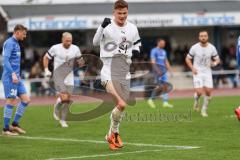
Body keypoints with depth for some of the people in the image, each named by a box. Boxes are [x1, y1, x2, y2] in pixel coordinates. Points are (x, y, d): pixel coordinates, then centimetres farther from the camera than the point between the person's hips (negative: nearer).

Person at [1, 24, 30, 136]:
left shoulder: (16, 43, 18)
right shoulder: (9, 43, -11)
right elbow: (5, 60, -20)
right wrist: (13, 74, -28)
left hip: (16, 78, 9)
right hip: (10, 78, -9)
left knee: (26, 99, 5)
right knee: (11, 101, -6)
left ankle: (15, 124, 12)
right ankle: (6, 129, 2)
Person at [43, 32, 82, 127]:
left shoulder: (75, 49, 0)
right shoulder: (55, 48, -8)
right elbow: (46, 58, 6)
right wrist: (46, 70, -3)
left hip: (69, 77, 4)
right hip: (58, 76, -3)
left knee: (68, 100, 2)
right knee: (64, 98, -17)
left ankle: (63, 119, 18)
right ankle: (57, 108, 16)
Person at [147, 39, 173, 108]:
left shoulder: (163, 52, 20)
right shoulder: (154, 50, -4)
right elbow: (153, 61, -11)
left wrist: (170, 70, 17)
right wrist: (157, 70, -21)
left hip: (163, 70, 8)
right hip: (158, 70, -8)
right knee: (160, 86, -12)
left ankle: (165, 102, -1)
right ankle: (151, 99, 2)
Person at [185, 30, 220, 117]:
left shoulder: (212, 48, -3)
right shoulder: (194, 48, -8)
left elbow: (217, 59, 8)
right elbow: (187, 59, 3)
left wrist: (215, 63, -16)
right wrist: (192, 68, -11)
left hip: (207, 72, 2)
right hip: (197, 73, -2)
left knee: (208, 92, -6)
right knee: (199, 92, -14)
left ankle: (204, 110, 13)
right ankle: (196, 101, 22)